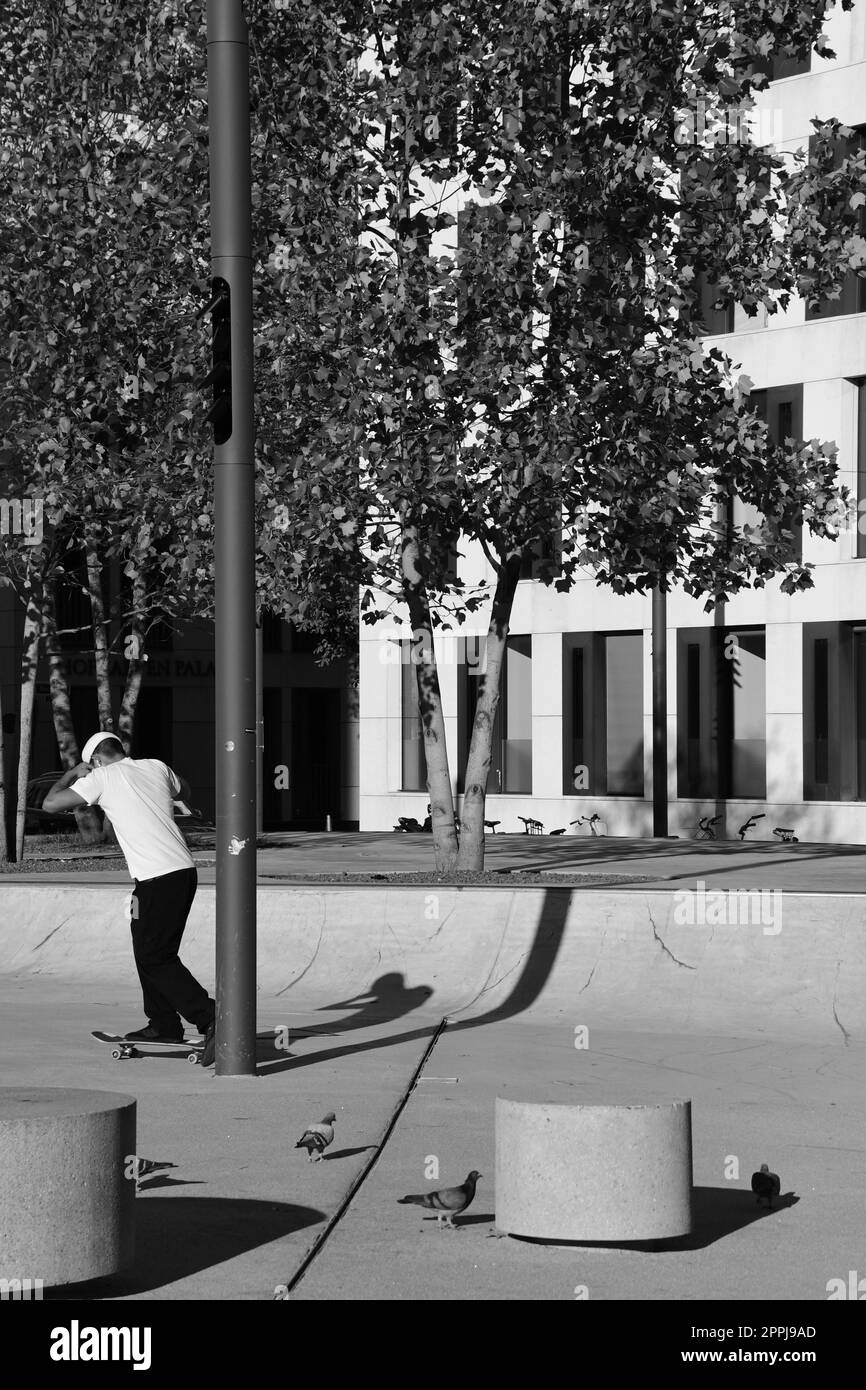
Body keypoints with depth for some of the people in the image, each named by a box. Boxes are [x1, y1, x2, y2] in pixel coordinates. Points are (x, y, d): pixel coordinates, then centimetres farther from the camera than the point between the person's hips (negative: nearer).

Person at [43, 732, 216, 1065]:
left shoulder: (102, 778, -1)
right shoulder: (156, 767, 14)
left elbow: (50, 803, 1)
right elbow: (183, 790, 36)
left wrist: (71, 773, 19)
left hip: (156, 880, -7)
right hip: (185, 871, 7)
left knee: (156, 958, -3)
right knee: (149, 950, 20)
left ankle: (211, 1021, -15)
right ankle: (164, 1025, 25)